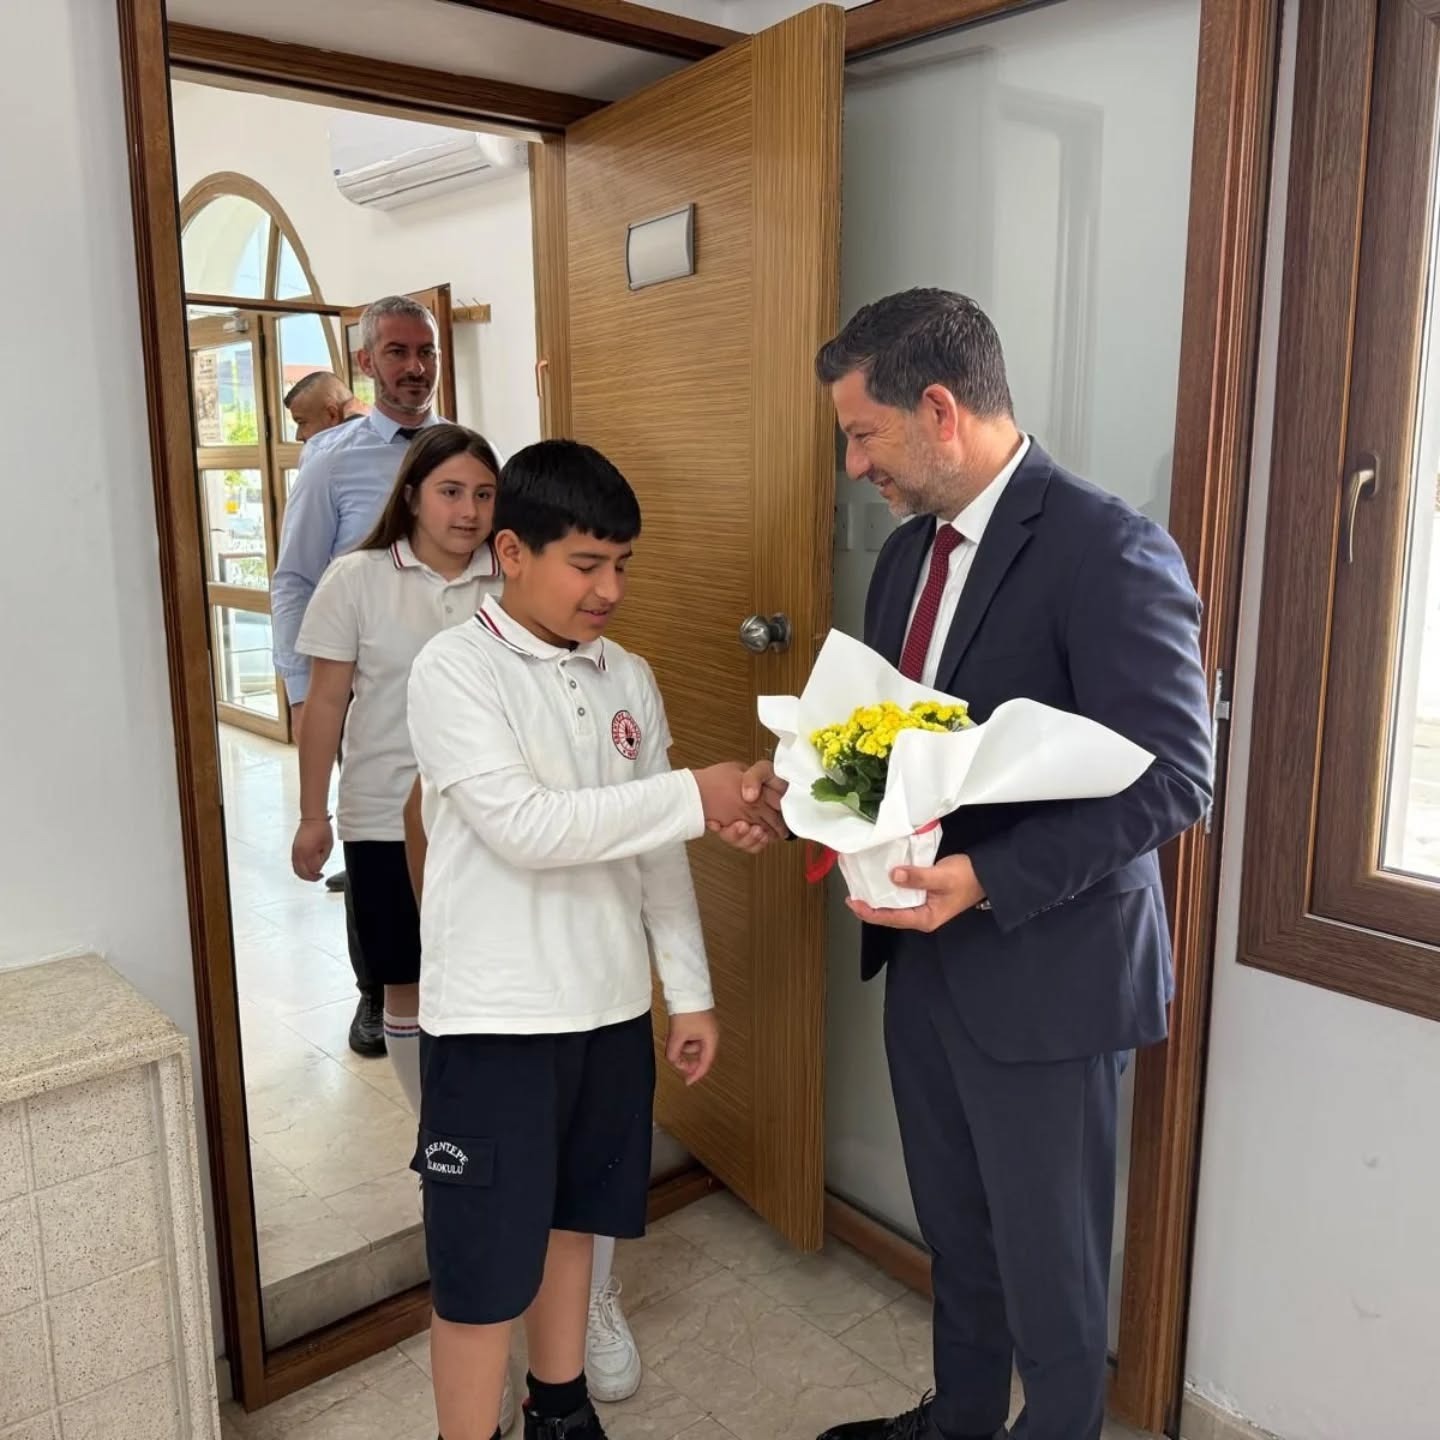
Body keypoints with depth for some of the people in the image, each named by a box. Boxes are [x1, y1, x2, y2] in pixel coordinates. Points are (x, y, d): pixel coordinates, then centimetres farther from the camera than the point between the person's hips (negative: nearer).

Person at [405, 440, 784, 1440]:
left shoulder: (630, 678, 5)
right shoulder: (454, 670, -13)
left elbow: (655, 852, 9)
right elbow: (523, 828, -24)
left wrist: (691, 990, 8)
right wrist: (694, 795, -23)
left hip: (610, 1006, 6)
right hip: (494, 1016, -6)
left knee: (572, 1215, 22)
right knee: (485, 1257, 6)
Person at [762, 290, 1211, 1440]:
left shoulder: (1108, 551, -19)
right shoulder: (911, 550, 7)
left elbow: (1172, 778, -22)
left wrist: (989, 882, -29)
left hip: (1044, 970, -8)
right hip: (927, 951, 8)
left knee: (1047, 1257, 13)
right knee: (955, 1229, 25)